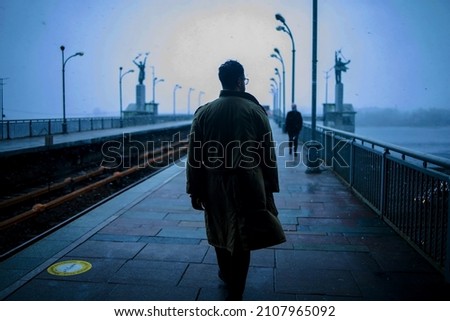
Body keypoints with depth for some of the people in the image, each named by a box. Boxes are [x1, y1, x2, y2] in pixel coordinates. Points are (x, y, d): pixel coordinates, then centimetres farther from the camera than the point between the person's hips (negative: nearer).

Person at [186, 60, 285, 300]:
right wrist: (270, 188, 3)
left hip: (214, 186, 3)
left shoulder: (204, 112, -1)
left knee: (220, 234, 22)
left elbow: (194, 156, -2)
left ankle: (226, 276, 46)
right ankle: (234, 295, 15)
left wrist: (194, 190, 4)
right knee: (241, 240, 7)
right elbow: (268, 155, -4)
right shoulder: (256, 111, -4)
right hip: (248, 186, -2)